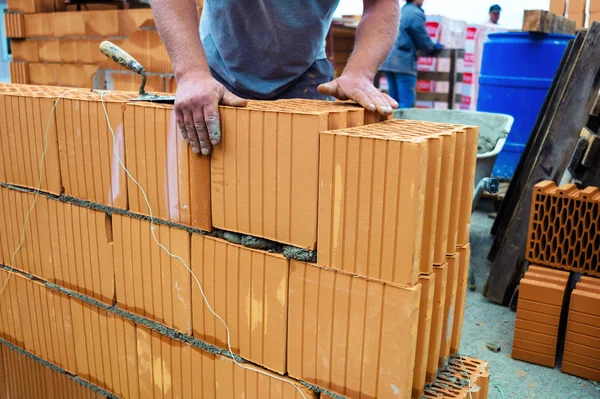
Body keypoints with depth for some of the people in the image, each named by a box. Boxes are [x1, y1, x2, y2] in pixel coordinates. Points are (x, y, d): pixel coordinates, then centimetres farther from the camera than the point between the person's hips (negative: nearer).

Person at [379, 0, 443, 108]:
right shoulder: (416, 14, -7)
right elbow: (423, 40, -5)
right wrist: (435, 47, 15)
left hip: (389, 60, 8)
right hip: (403, 61, -8)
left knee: (394, 102, 9)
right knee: (407, 103, -7)